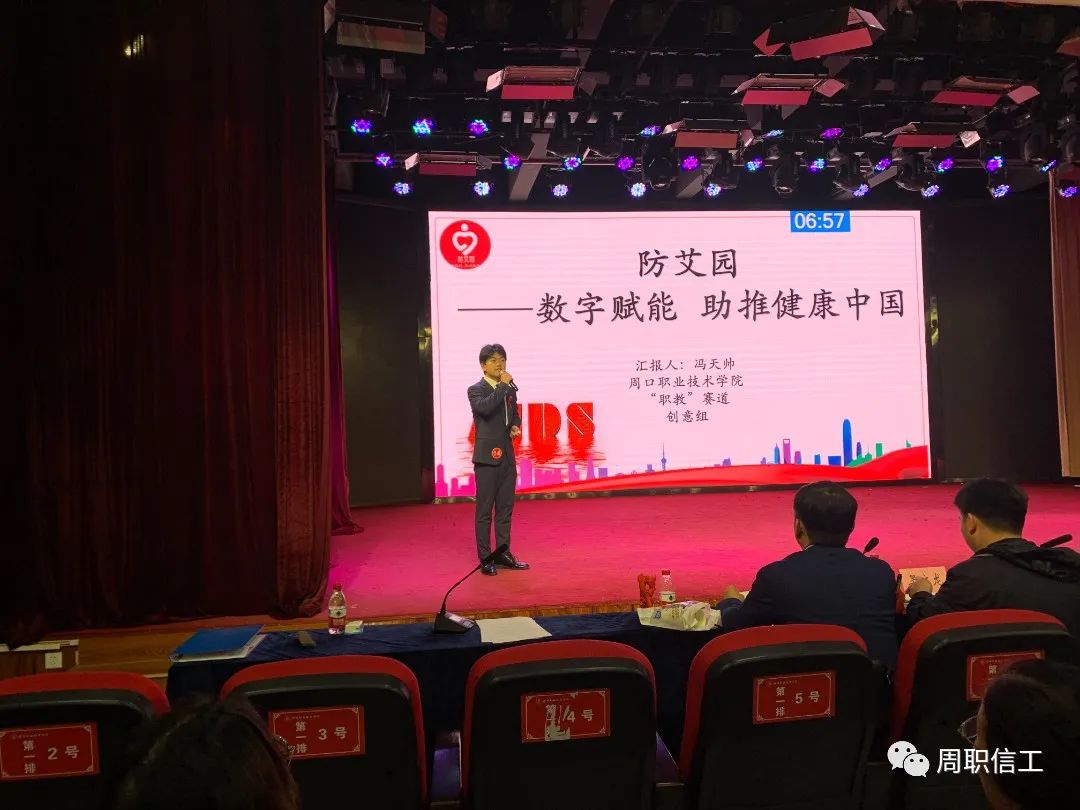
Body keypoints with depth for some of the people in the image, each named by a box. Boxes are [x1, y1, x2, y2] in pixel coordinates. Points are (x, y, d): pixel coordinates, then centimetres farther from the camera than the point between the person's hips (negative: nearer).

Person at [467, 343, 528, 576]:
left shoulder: (509, 390, 13)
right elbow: (484, 408, -27)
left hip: (507, 456, 6)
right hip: (487, 457, -6)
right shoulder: (476, 390, -6)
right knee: (485, 510, 0)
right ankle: (485, 558, 7)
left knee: (505, 508, 12)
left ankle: (503, 553, 22)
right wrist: (503, 386, -21)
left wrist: (516, 427, 5)